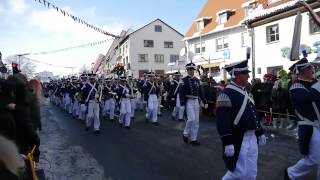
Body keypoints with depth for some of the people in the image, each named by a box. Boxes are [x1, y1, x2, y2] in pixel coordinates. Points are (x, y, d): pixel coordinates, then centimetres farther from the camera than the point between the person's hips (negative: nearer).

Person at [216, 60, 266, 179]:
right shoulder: (226, 94, -18)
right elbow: (222, 121, -23)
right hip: (237, 140, -9)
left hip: (251, 138, 9)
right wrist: (227, 144, -25)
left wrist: (260, 133, 20)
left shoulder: (247, 92, 11)